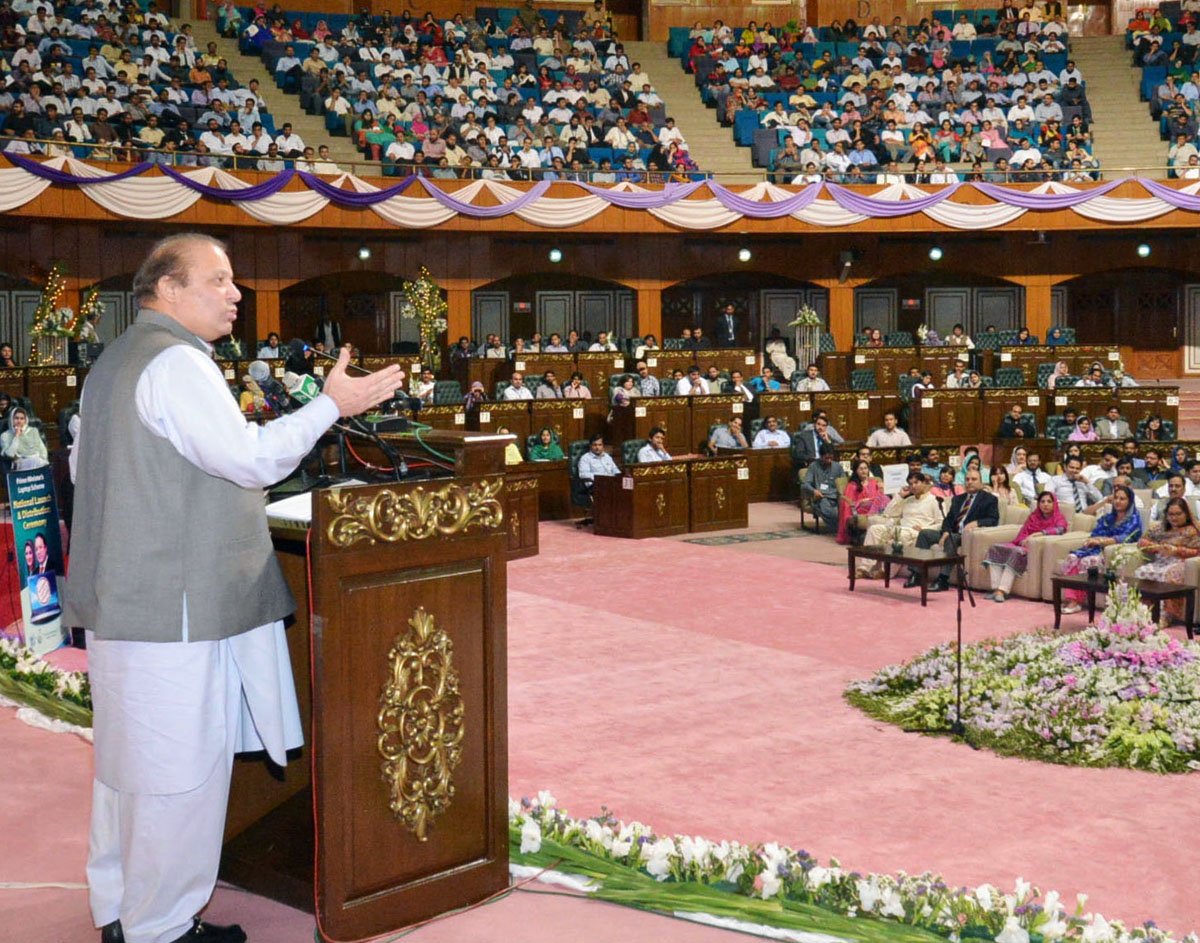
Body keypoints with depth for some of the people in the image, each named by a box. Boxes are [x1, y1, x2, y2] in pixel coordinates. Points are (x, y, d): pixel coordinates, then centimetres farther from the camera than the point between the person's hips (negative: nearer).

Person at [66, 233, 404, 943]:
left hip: (120, 600, 11)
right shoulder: (177, 362, -16)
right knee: (182, 766, -1)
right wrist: (331, 405, -13)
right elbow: (252, 457, -20)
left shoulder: (116, 362, 17)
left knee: (128, 759, 18)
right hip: (176, 605, -11)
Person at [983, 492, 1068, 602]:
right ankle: (996, 589, -33)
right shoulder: (1033, 517, 24)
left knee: (1017, 552, -37)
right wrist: (1023, 541, -12)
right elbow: (1022, 533, 13)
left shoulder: (1059, 518, 7)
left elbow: (1060, 529, -16)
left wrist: (1037, 534, -26)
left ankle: (1002, 591, -45)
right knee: (995, 548, -20)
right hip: (1023, 545, 6)